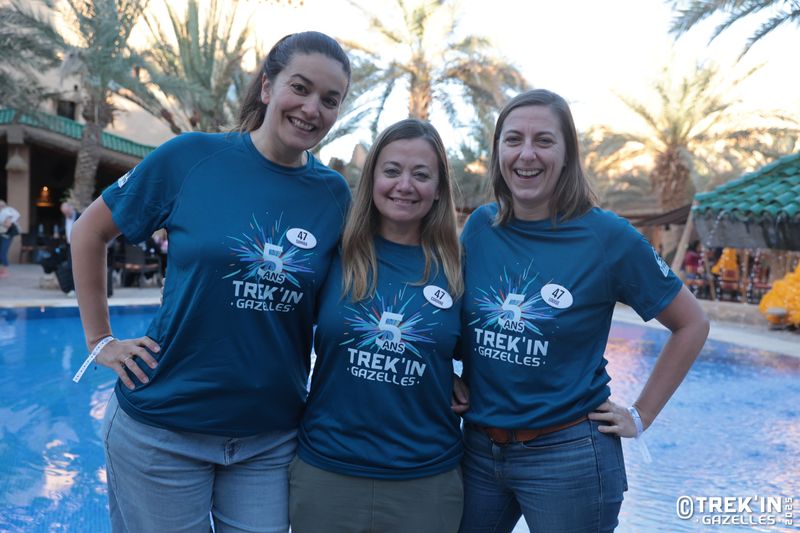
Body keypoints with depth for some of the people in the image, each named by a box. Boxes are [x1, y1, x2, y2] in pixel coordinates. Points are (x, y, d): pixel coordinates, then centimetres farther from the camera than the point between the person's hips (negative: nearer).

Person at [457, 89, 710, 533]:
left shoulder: (608, 237, -12)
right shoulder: (479, 226, -3)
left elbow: (691, 324, -2)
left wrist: (640, 416, -2)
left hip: (568, 455, -3)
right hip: (477, 448, 4)